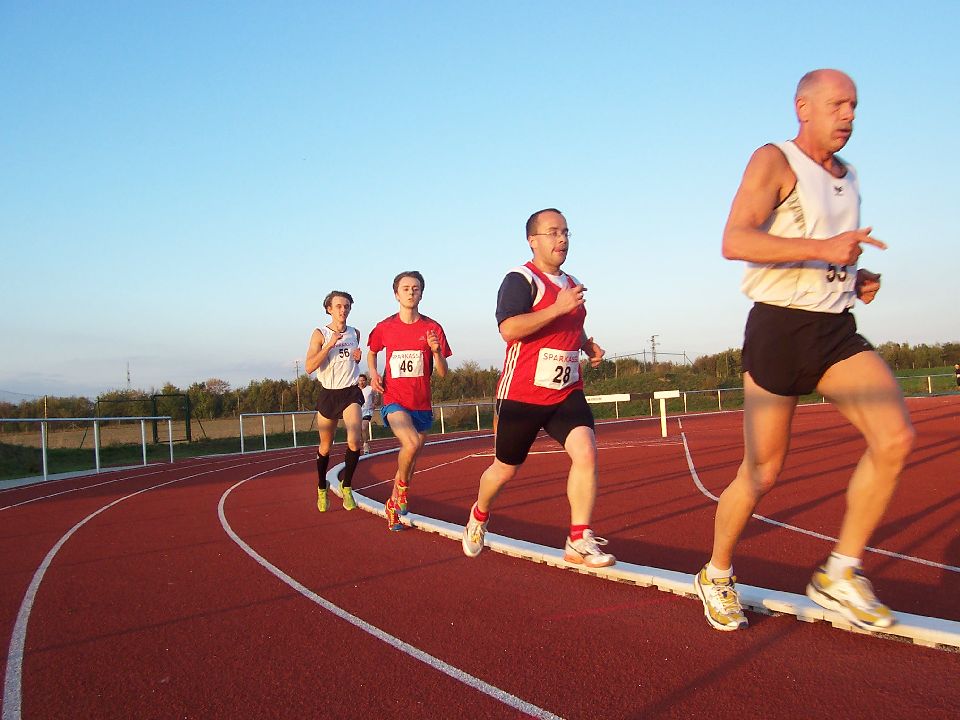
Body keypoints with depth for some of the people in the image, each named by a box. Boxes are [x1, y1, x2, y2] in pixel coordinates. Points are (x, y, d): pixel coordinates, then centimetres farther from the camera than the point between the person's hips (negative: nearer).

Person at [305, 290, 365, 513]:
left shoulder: (355, 333, 7)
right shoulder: (320, 334, -5)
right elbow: (309, 367, -16)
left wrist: (358, 358, 2)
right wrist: (330, 345, -23)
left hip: (350, 392, 2)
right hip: (328, 394, -2)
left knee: (354, 441, -19)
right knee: (325, 446, 10)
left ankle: (346, 486, -1)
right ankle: (322, 489, 30)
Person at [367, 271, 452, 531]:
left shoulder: (433, 328, -2)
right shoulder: (384, 327, 0)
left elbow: (442, 373, -1)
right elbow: (372, 352, 21)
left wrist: (436, 351, -20)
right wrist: (373, 372, 2)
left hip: (422, 404, 2)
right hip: (394, 400, -2)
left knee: (411, 458, 13)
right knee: (412, 443, -29)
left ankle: (394, 504, 37)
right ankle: (402, 487, -1)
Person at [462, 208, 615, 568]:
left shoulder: (572, 283, 14)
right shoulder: (520, 279, -11)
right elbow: (509, 329, -26)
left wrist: (588, 345, 10)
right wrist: (557, 308, -28)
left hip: (567, 393, 6)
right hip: (522, 394, -5)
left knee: (586, 452, -18)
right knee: (505, 469, 10)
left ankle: (579, 541, -9)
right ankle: (479, 516, 41)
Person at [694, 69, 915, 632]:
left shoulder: (848, 177, 18)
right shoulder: (775, 162, -5)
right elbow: (735, 241, -21)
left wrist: (860, 278, 10)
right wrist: (823, 248, -30)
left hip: (837, 330, 7)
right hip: (779, 329, -6)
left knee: (896, 438, -15)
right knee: (762, 474, 0)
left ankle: (841, 574, 0)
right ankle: (717, 575, 24)